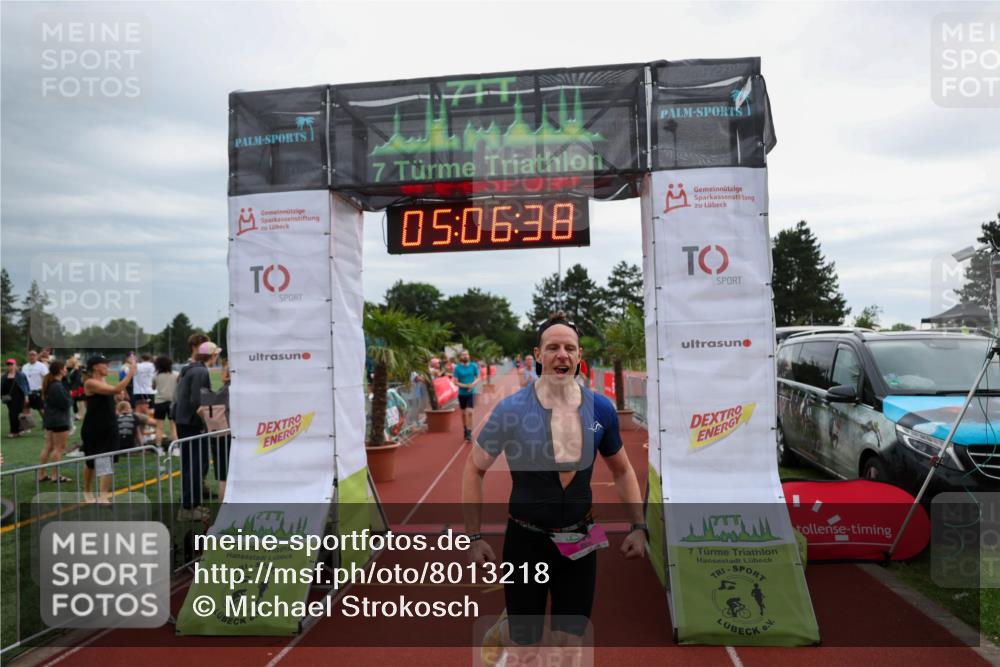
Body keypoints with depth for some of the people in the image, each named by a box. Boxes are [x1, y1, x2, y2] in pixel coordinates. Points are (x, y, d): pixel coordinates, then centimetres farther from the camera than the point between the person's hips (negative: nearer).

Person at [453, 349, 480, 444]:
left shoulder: (473, 366, -3)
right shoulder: (457, 368, -5)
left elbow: (478, 378, 3)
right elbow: (456, 382, -5)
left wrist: (473, 384, -17)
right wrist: (465, 386, -21)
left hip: (471, 393, -1)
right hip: (462, 393, 1)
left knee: (469, 413, -12)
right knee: (463, 414, 12)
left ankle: (469, 433, -8)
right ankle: (465, 431, 29)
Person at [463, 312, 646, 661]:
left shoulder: (600, 409, -6)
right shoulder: (511, 409, -14)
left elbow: (622, 469, 10)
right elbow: (474, 469, -4)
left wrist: (638, 527, 3)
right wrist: (474, 537, -6)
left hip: (580, 542, 3)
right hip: (526, 541, -2)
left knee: (570, 642, 13)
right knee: (525, 651, 7)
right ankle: (501, 630, 37)